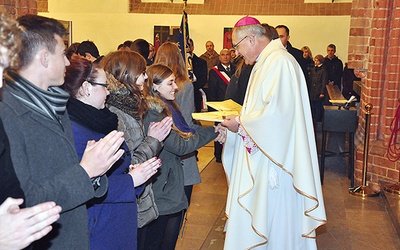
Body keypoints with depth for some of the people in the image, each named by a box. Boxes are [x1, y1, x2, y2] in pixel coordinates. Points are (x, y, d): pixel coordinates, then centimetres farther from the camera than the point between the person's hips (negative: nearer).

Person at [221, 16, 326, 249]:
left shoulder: (280, 62, -18)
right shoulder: (265, 62, 14)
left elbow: (277, 112, -26)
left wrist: (241, 124, -16)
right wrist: (239, 119, 7)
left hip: (272, 157, -10)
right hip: (259, 154, 10)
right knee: (255, 214, 17)